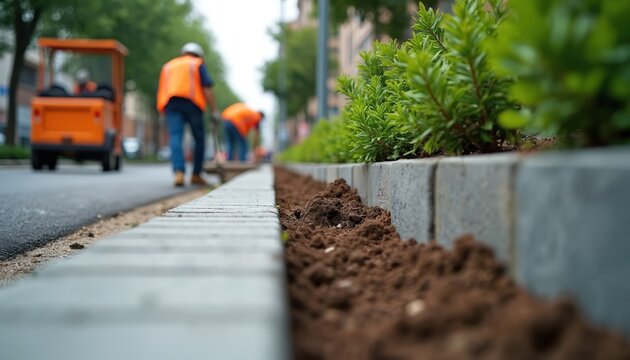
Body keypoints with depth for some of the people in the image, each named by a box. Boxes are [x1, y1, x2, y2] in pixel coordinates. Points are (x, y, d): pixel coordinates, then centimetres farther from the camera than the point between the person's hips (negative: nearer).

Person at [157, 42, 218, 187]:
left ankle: (179, 172, -26)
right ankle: (196, 174, 12)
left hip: (171, 103, 3)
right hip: (191, 102, -3)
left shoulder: (168, 66, 29)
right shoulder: (198, 64, 16)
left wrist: (165, 112, 30)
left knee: (175, 138, -8)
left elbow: (161, 90, 24)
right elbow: (207, 88, 2)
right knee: (199, 139, 10)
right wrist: (214, 111, -1)